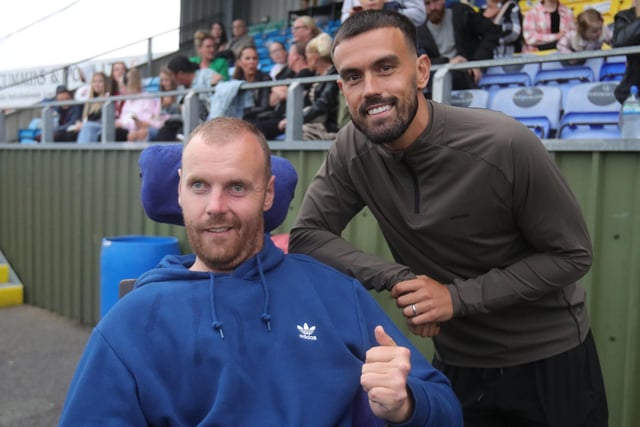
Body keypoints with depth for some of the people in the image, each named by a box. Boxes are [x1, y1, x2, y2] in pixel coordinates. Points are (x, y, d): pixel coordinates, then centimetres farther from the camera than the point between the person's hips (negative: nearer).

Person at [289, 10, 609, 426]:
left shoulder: (505, 146, -25)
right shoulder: (352, 148, -14)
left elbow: (572, 255, -16)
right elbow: (307, 235, -11)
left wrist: (458, 296, -24)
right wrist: (399, 278, -24)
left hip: (550, 359, -2)